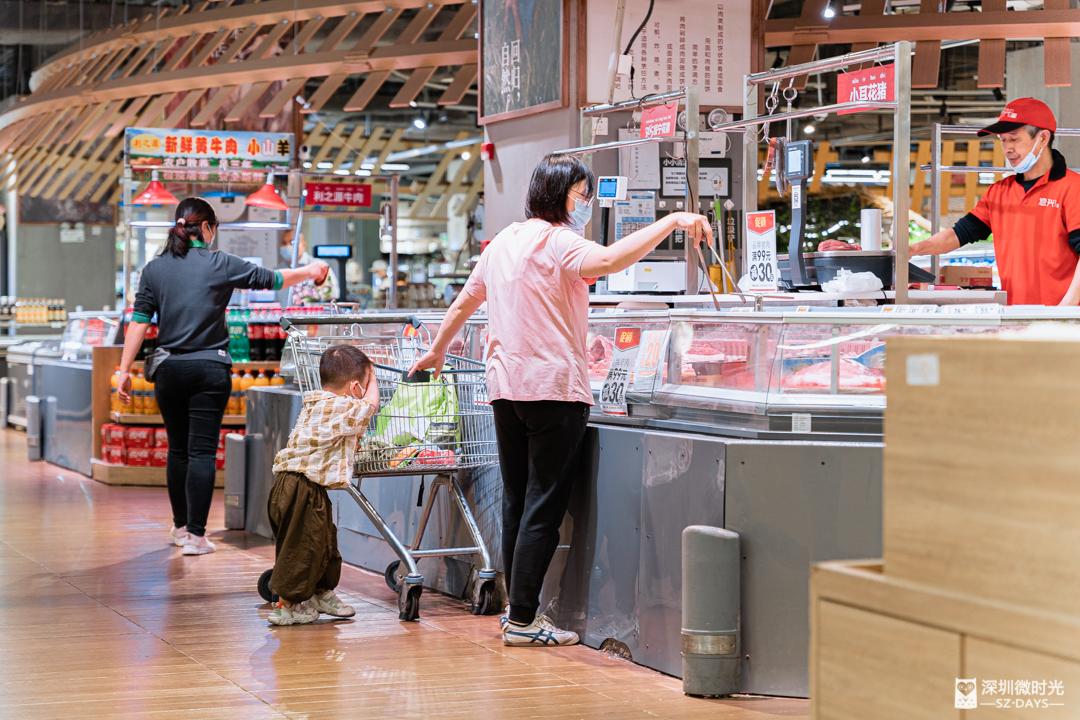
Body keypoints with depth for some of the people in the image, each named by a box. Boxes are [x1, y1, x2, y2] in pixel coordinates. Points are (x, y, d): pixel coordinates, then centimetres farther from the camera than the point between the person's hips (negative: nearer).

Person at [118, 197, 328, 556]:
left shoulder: (154, 269, 3)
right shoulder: (220, 264, -4)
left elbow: (139, 321, 0)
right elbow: (270, 279, 5)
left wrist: (125, 370, 3)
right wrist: (309, 271, 21)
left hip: (169, 369, 3)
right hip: (209, 369, -3)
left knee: (178, 449, 15)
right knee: (202, 451, -2)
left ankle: (180, 526, 25)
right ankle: (195, 535, -6)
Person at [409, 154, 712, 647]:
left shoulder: (503, 241, 16)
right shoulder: (556, 241, -10)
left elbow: (465, 302, 27)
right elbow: (607, 261, -31)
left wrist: (437, 351, 42)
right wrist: (670, 222, -29)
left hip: (505, 385, 9)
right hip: (554, 387, -9)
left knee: (517, 502, 14)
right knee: (544, 507, -6)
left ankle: (517, 607, 19)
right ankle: (523, 620, -6)